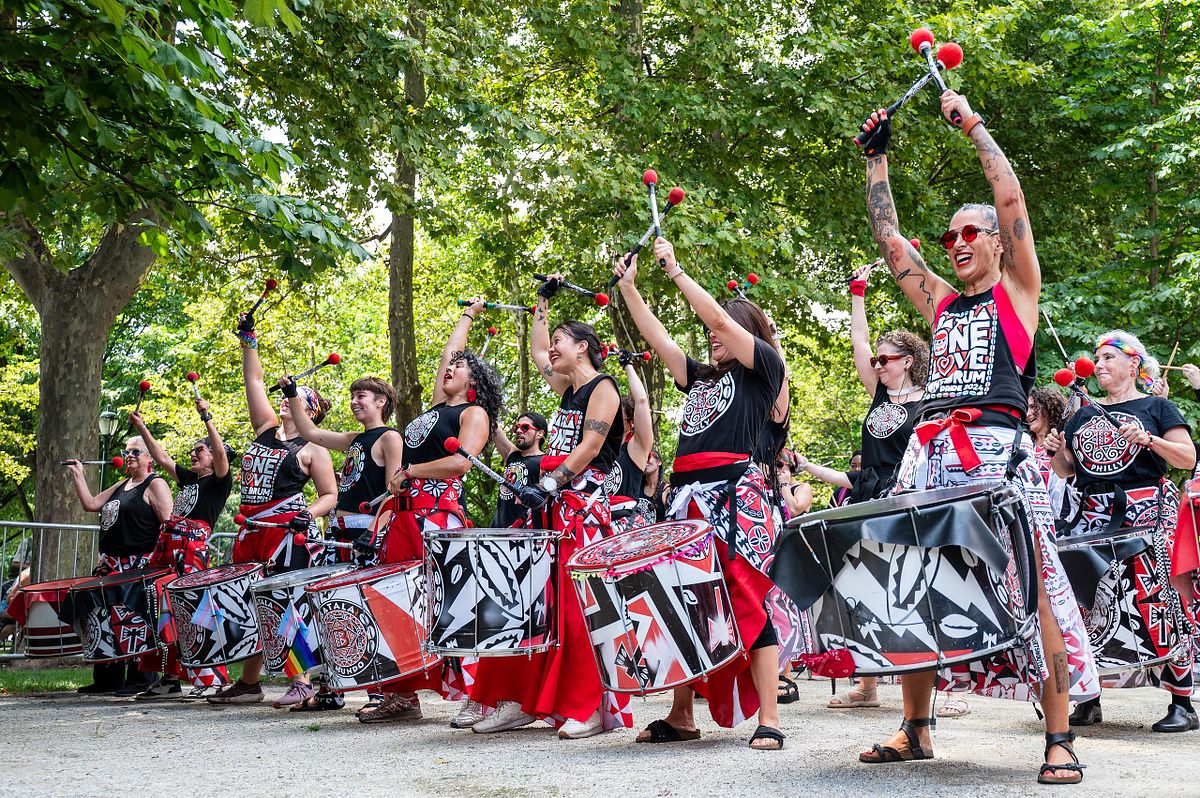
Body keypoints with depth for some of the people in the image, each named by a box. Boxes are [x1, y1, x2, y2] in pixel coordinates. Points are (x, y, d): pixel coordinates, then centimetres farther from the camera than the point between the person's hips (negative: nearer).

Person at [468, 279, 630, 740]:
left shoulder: (602, 388, -3)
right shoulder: (568, 388, 21)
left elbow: (589, 447, -15)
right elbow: (536, 350, 39)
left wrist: (548, 485, -23)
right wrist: (544, 300, 39)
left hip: (584, 507, -9)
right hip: (550, 509, 9)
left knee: (578, 605, -13)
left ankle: (592, 708, -11)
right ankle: (521, 701, 4)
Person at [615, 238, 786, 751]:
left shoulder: (763, 367, 5)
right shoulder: (701, 377, 24)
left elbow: (718, 317, -4)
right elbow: (658, 337, 24)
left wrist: (675, 270, 2)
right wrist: (628, 287, 21)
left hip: (735, 493, -7)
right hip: (688, 496, 7)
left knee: (745, 601, -11)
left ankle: (768, 721, -8)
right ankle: (680, 717, 11)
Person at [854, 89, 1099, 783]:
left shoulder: (1017, 290, 10)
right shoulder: (939, 300, 23)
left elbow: (1011, 197, 2)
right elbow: (888, 236, 25)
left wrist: (973, 123, 8)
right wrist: (878, 158, 25)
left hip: (997, 447, -5)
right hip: (932, 451, 6)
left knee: (1027, 586, -11)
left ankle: (1060, 738, -9)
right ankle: (915, 729, 8)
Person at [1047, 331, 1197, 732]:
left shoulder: (1156, 407, 7)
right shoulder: (1084, 415, 20)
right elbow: (1066, 470, 20)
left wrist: (1148, 439, -15)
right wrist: (1058, 450, 0)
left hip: (1147, 510, -4)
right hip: (1094, 514, 4)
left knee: (1162, 598, -10)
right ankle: (1088, 698, 2)